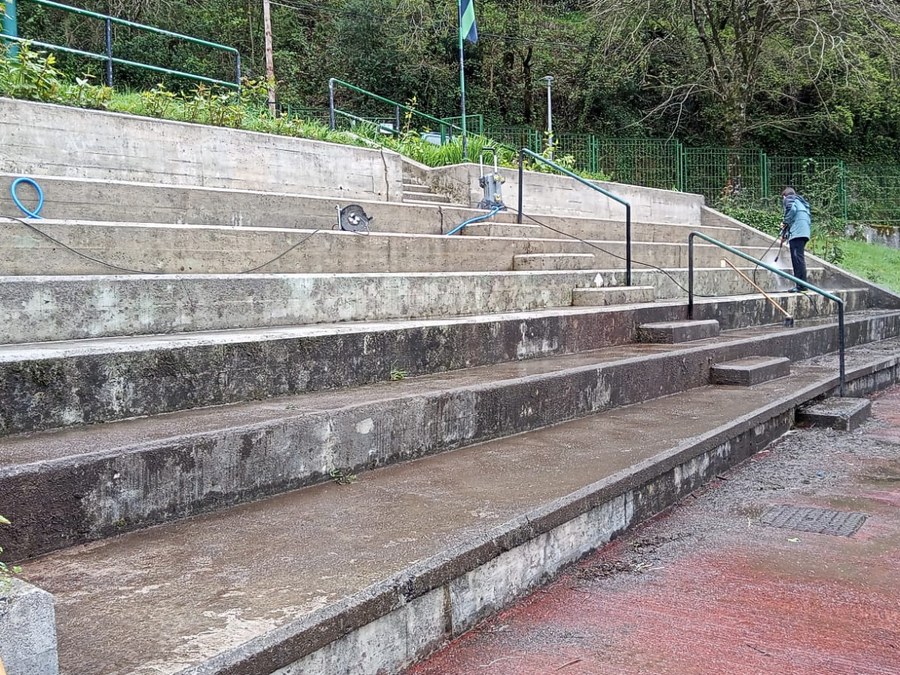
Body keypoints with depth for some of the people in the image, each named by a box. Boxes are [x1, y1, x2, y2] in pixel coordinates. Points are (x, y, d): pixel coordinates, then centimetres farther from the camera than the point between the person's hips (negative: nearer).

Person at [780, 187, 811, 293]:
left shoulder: (789, 199, 9)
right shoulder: (801, 201, 33)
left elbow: (792, 210, -13)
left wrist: (784, 222, 1)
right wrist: (787, 234, 28)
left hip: (797, 232, -9)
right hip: (805, 232, 9)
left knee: (797, 258, -13)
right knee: (799, 258, 11)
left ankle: (802, 285, -18)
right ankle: (801, 285, 10)